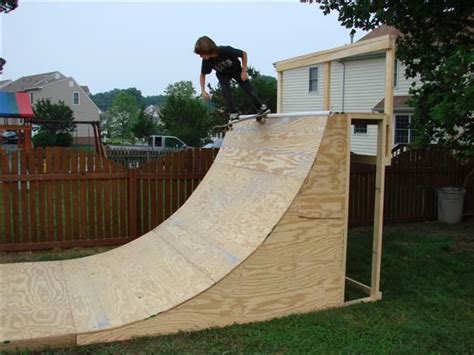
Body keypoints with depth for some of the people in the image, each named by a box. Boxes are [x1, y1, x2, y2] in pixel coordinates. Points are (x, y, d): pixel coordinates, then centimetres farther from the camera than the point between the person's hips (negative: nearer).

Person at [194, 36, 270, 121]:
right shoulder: (206, 61, -30)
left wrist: (244, 71, -24)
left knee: (247, 87, -5)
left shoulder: (226, 50, -40)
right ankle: (233, 112, -10)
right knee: (225, 90, -21)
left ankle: (260, 107, 11)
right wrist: (203, 91, -22)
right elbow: (202, 75, -11)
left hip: (236, 70, -1)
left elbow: (244, 54, -26)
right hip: (223, 74, 1)